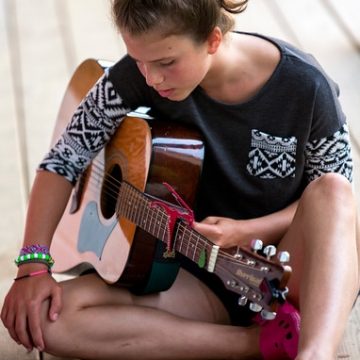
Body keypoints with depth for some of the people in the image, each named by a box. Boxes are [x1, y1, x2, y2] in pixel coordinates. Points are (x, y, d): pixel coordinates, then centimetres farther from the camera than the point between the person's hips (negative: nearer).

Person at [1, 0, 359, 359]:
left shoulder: (304, 86, -16)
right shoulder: (138, 74, -11)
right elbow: (64, 159, -4)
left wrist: (246, 233, -22)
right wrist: (33, 266, -15)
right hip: (199, 278, 3)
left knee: (331, 190, -33)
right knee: (46, 318, -22)